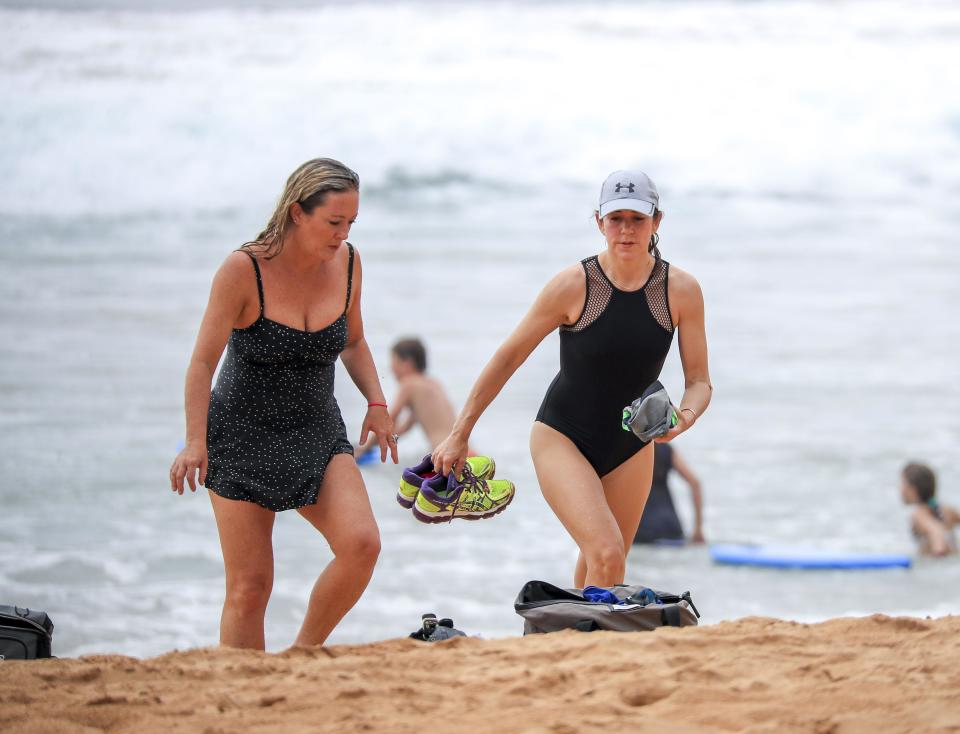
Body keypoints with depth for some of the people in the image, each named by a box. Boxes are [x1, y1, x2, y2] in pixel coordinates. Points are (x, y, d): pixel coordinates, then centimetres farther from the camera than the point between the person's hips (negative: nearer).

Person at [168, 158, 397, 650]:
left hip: (318, 434, 4)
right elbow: (203, 361, -14)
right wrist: (195, 442, -24)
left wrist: (376, 403, 2)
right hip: (243, 437, -4)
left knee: (361, 544, -19)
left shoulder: (347, 263, -1)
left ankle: (303, 655, 0)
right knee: (249, 587, -5)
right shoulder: (243, 270, -16)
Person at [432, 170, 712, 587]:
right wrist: (459, 434, -5)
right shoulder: (573, 286, -17)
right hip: (562, 439, -4)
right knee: (606, 555, -23)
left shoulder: (681, 290, -10)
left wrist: (684, 418, -28)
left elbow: (699, 383, -4)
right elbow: (508, 357, -7)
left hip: (631, 447, 4)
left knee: (603, 570, 11)